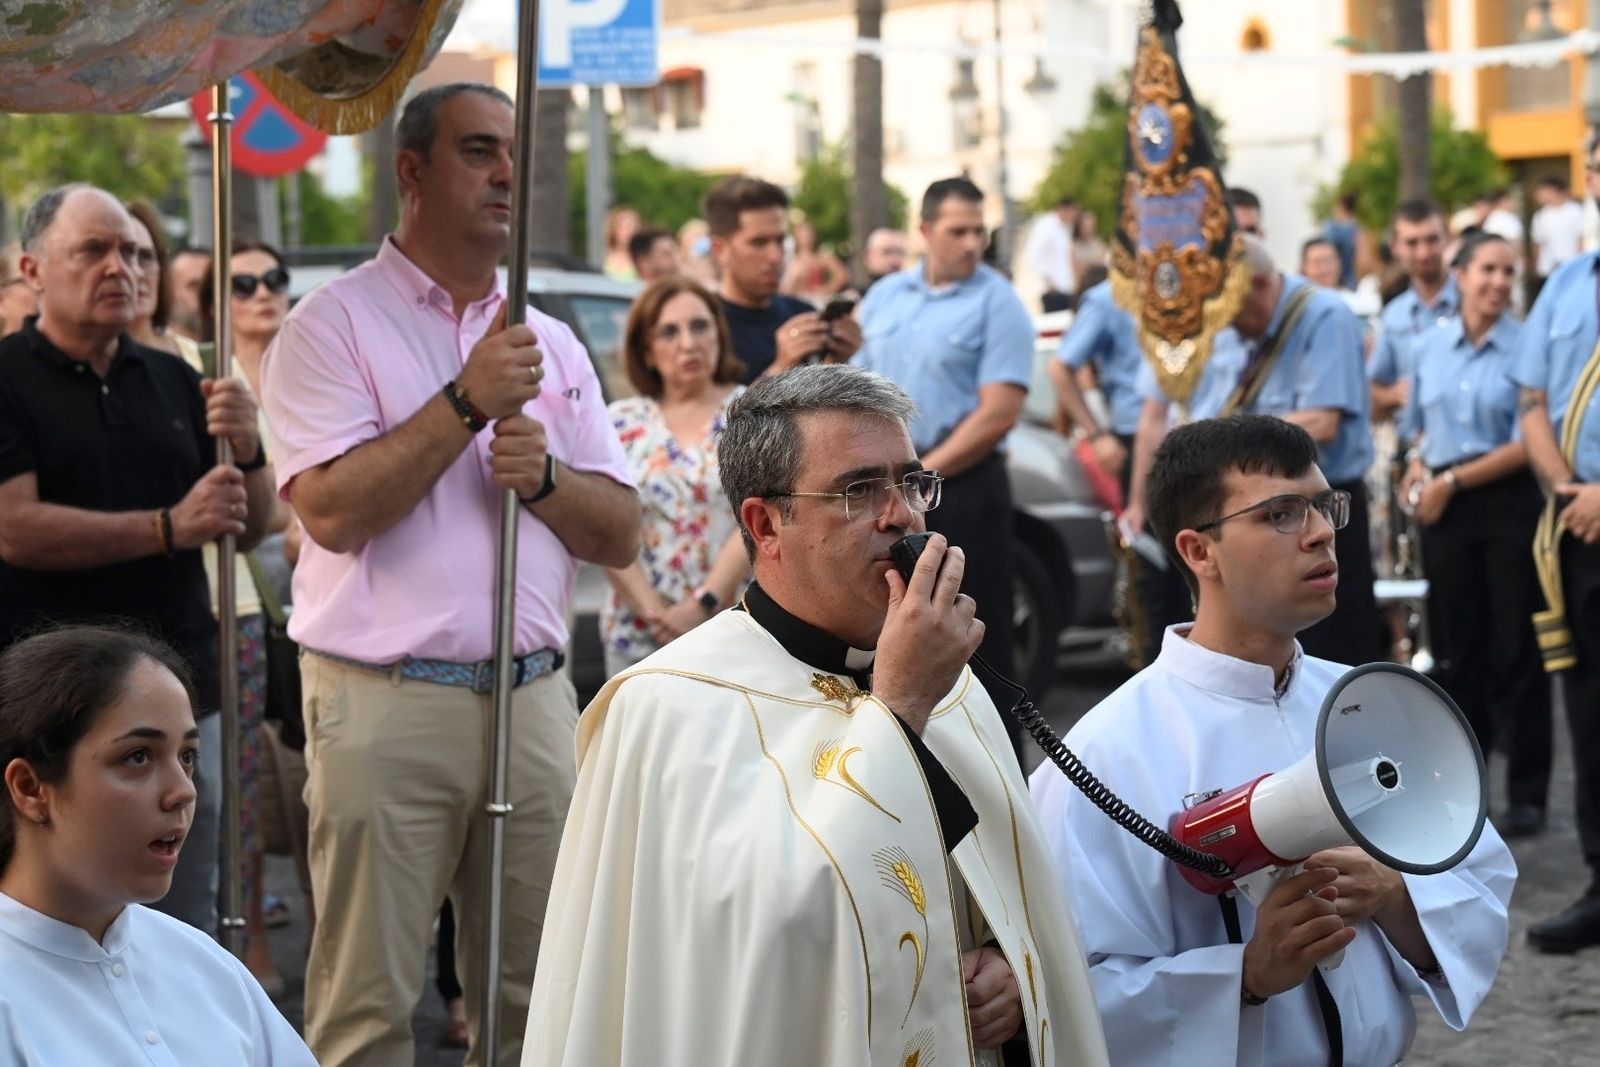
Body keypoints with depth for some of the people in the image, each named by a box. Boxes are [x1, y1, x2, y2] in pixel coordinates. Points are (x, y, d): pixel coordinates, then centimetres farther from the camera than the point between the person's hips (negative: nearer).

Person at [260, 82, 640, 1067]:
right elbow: (333, 508, -14)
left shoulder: (552, 344, 16)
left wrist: (544, 475, -7)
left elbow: (620, 535, 12)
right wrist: (469, 402, -13)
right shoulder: (335, 323, 0)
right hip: (386, 701, -5)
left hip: (533, 698, 5)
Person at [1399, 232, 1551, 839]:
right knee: (1456, 647, 10)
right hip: (1445, 511, 4)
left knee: (1516, 650, -1)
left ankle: (1527, 794, 6)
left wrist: (1454, 480, -11)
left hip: (1510, 504, -4)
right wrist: (1420, 466, 0)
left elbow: (1529, 443, -11)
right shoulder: (1432, 346, 8)